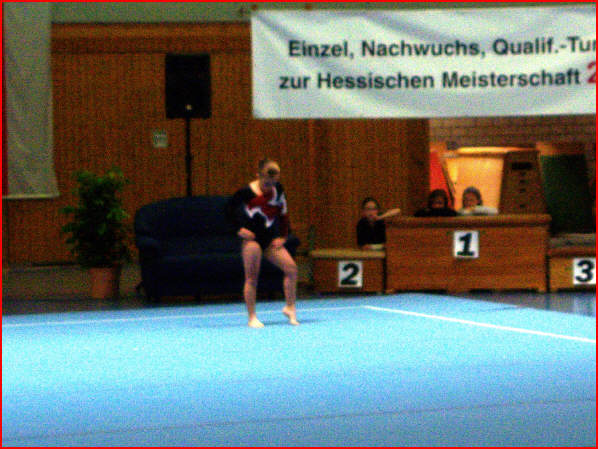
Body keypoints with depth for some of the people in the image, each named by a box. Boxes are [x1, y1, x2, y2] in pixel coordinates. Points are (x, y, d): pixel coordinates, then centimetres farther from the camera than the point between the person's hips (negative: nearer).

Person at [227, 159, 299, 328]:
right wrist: (239, 228, -8)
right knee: (251, 277, -5)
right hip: (252, 238, -4)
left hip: (271, 239, 4)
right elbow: (230, 209, -2)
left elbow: (283, 213, 13)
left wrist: (283, 236, 7)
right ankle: (252, 318, 2)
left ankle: (290, 307, 6)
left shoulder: (277, 190, 3)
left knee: (291, 268, -8)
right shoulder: (246, 192, -11)